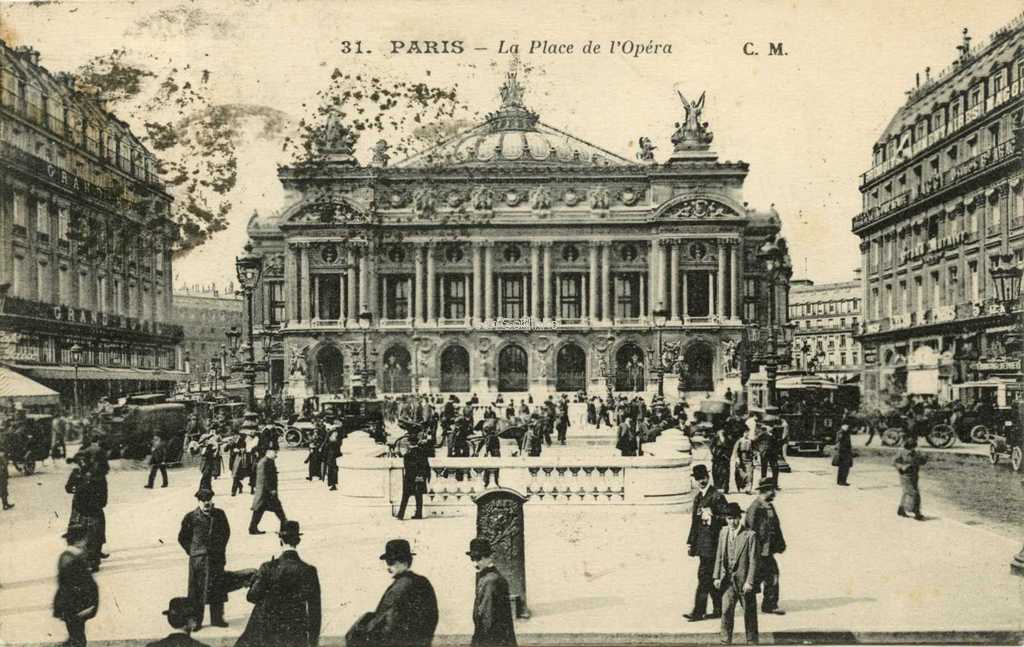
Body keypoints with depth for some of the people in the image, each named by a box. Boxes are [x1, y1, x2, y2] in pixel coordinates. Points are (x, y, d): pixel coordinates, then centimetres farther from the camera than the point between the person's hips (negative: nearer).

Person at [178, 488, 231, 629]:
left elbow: (226, 532, 17)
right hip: (198, 558, -3)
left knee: (217, 588, 7)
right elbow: (182, 538, 6)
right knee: (197, 590, 1)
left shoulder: (219, 515, 4)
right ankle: (196, 621, 10)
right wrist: (192, 551, 1)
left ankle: (217, 618, 19)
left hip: (217, 557, 3)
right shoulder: (191, 517, -4)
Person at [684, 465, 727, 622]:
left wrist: (712, 518, -23)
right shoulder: (698, 497, 15)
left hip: (711, 542, -8)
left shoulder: (717, 496, -10)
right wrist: (690, 542, 18)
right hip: (701, 543, 8)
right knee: (710, 577, 13)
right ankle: (718, 609, 22)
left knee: (704, 575, -9)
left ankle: (699, 611, -6)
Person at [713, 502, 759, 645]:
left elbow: (753, 561, -11)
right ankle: (726, 641, 8)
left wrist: (749, 581, -15)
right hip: (728, 580, 3)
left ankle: (752, 641, 21)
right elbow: (719, 557, 11)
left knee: (749, 612, 8)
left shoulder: (750, 535, -9)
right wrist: (717, 577, 6)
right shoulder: (723, 534, 6)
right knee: (726, 611, -1)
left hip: (744, 580, -3)